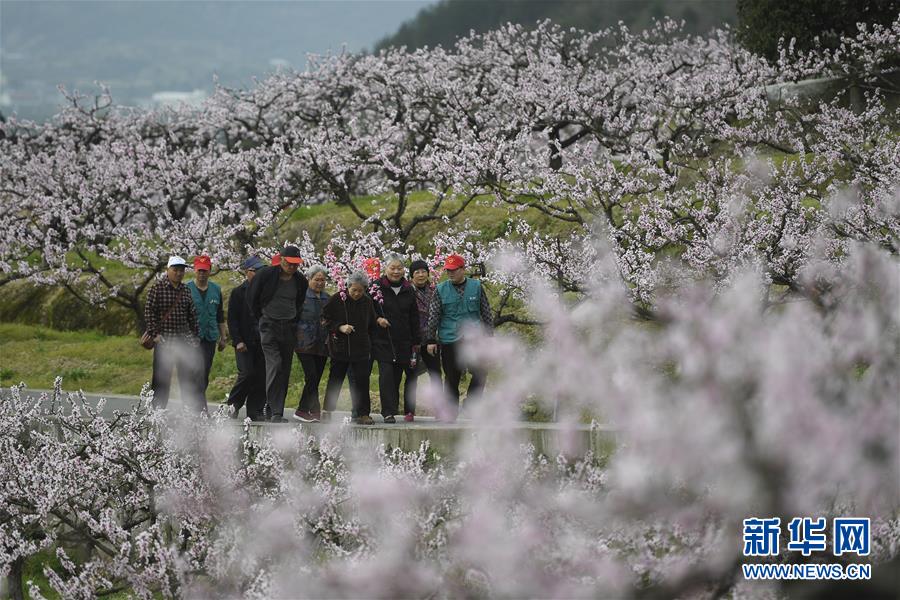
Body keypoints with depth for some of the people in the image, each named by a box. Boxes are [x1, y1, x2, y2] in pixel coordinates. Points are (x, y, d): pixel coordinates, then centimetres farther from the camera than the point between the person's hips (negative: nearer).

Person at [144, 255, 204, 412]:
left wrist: (195, 337, 12)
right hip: (164, 340, -5)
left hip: (184, 339, 5)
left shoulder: (185, 290, 11)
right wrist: (154, 333, -13)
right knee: (162, 377, 1)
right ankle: (158, 409, 9)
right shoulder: (158, 288, -5)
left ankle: (200, 410, 5)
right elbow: (149, 311, -7)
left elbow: (192, 315, 17)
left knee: (188, 375, 5)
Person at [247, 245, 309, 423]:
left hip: (289, 328, 5)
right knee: (274, 365, -18)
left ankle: (278, 411, 12)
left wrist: (294, 322, 15)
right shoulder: (265, 275, -8)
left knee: (285, 371, 5)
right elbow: (252, 299, 5)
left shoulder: (300, 281, 4)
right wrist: (262, 319, 9)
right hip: (269, 327, -5)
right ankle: (276, 412, -20)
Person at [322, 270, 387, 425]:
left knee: (361, 381, -3)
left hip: (361, 348, 2)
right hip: (340, 348, -2)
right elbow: (326, 321, -1)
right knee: (335, 379, 6)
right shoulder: (336, 300, -4)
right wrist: (340, 327, -15)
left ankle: (362, 413, -1)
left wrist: (378, 321, -2)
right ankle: (327, 411, 17)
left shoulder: (367, 302, 7)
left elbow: (371, 324, 19)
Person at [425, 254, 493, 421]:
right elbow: (433, 316, 6)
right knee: (451, 378, 4)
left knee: (480, 374, -10)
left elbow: (486, 313, 11)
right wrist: (431, 340, 3)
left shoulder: (476, 287, 5)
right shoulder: (441, 290, 5)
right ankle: (451, 412, 12)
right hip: (449, 341, 0)